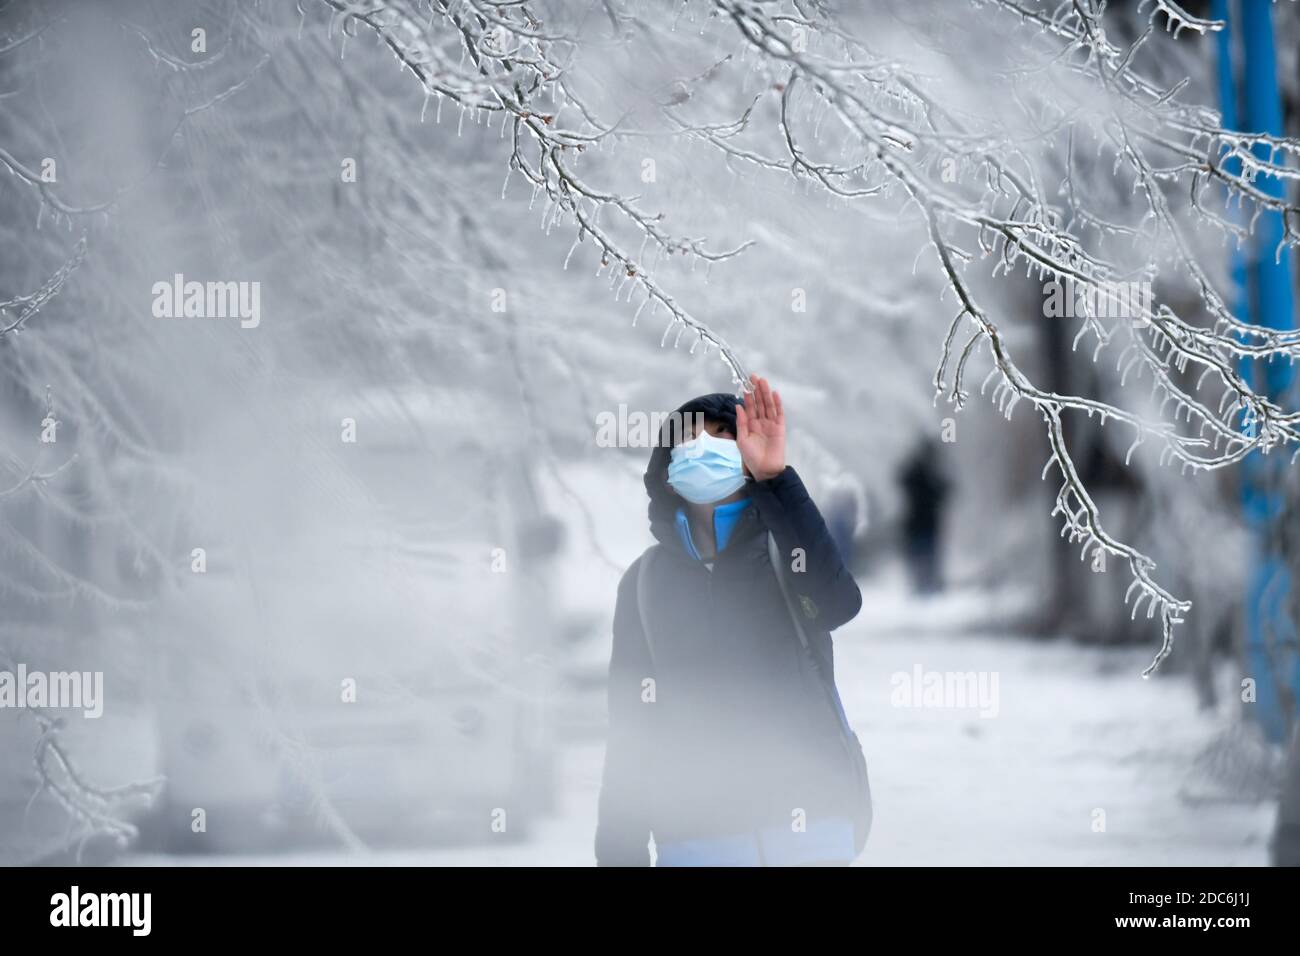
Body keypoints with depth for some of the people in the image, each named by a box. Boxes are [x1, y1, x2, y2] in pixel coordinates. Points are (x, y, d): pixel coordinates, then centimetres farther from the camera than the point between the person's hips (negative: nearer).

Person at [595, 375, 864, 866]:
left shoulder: (786, 553, 6)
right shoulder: (646, 581, 12)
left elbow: (839, 602, -18)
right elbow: (629, 724, 11)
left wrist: (775, 479, -27)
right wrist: (619, 852, 3)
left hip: (805, 825, -2)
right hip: (694, 838, 2)